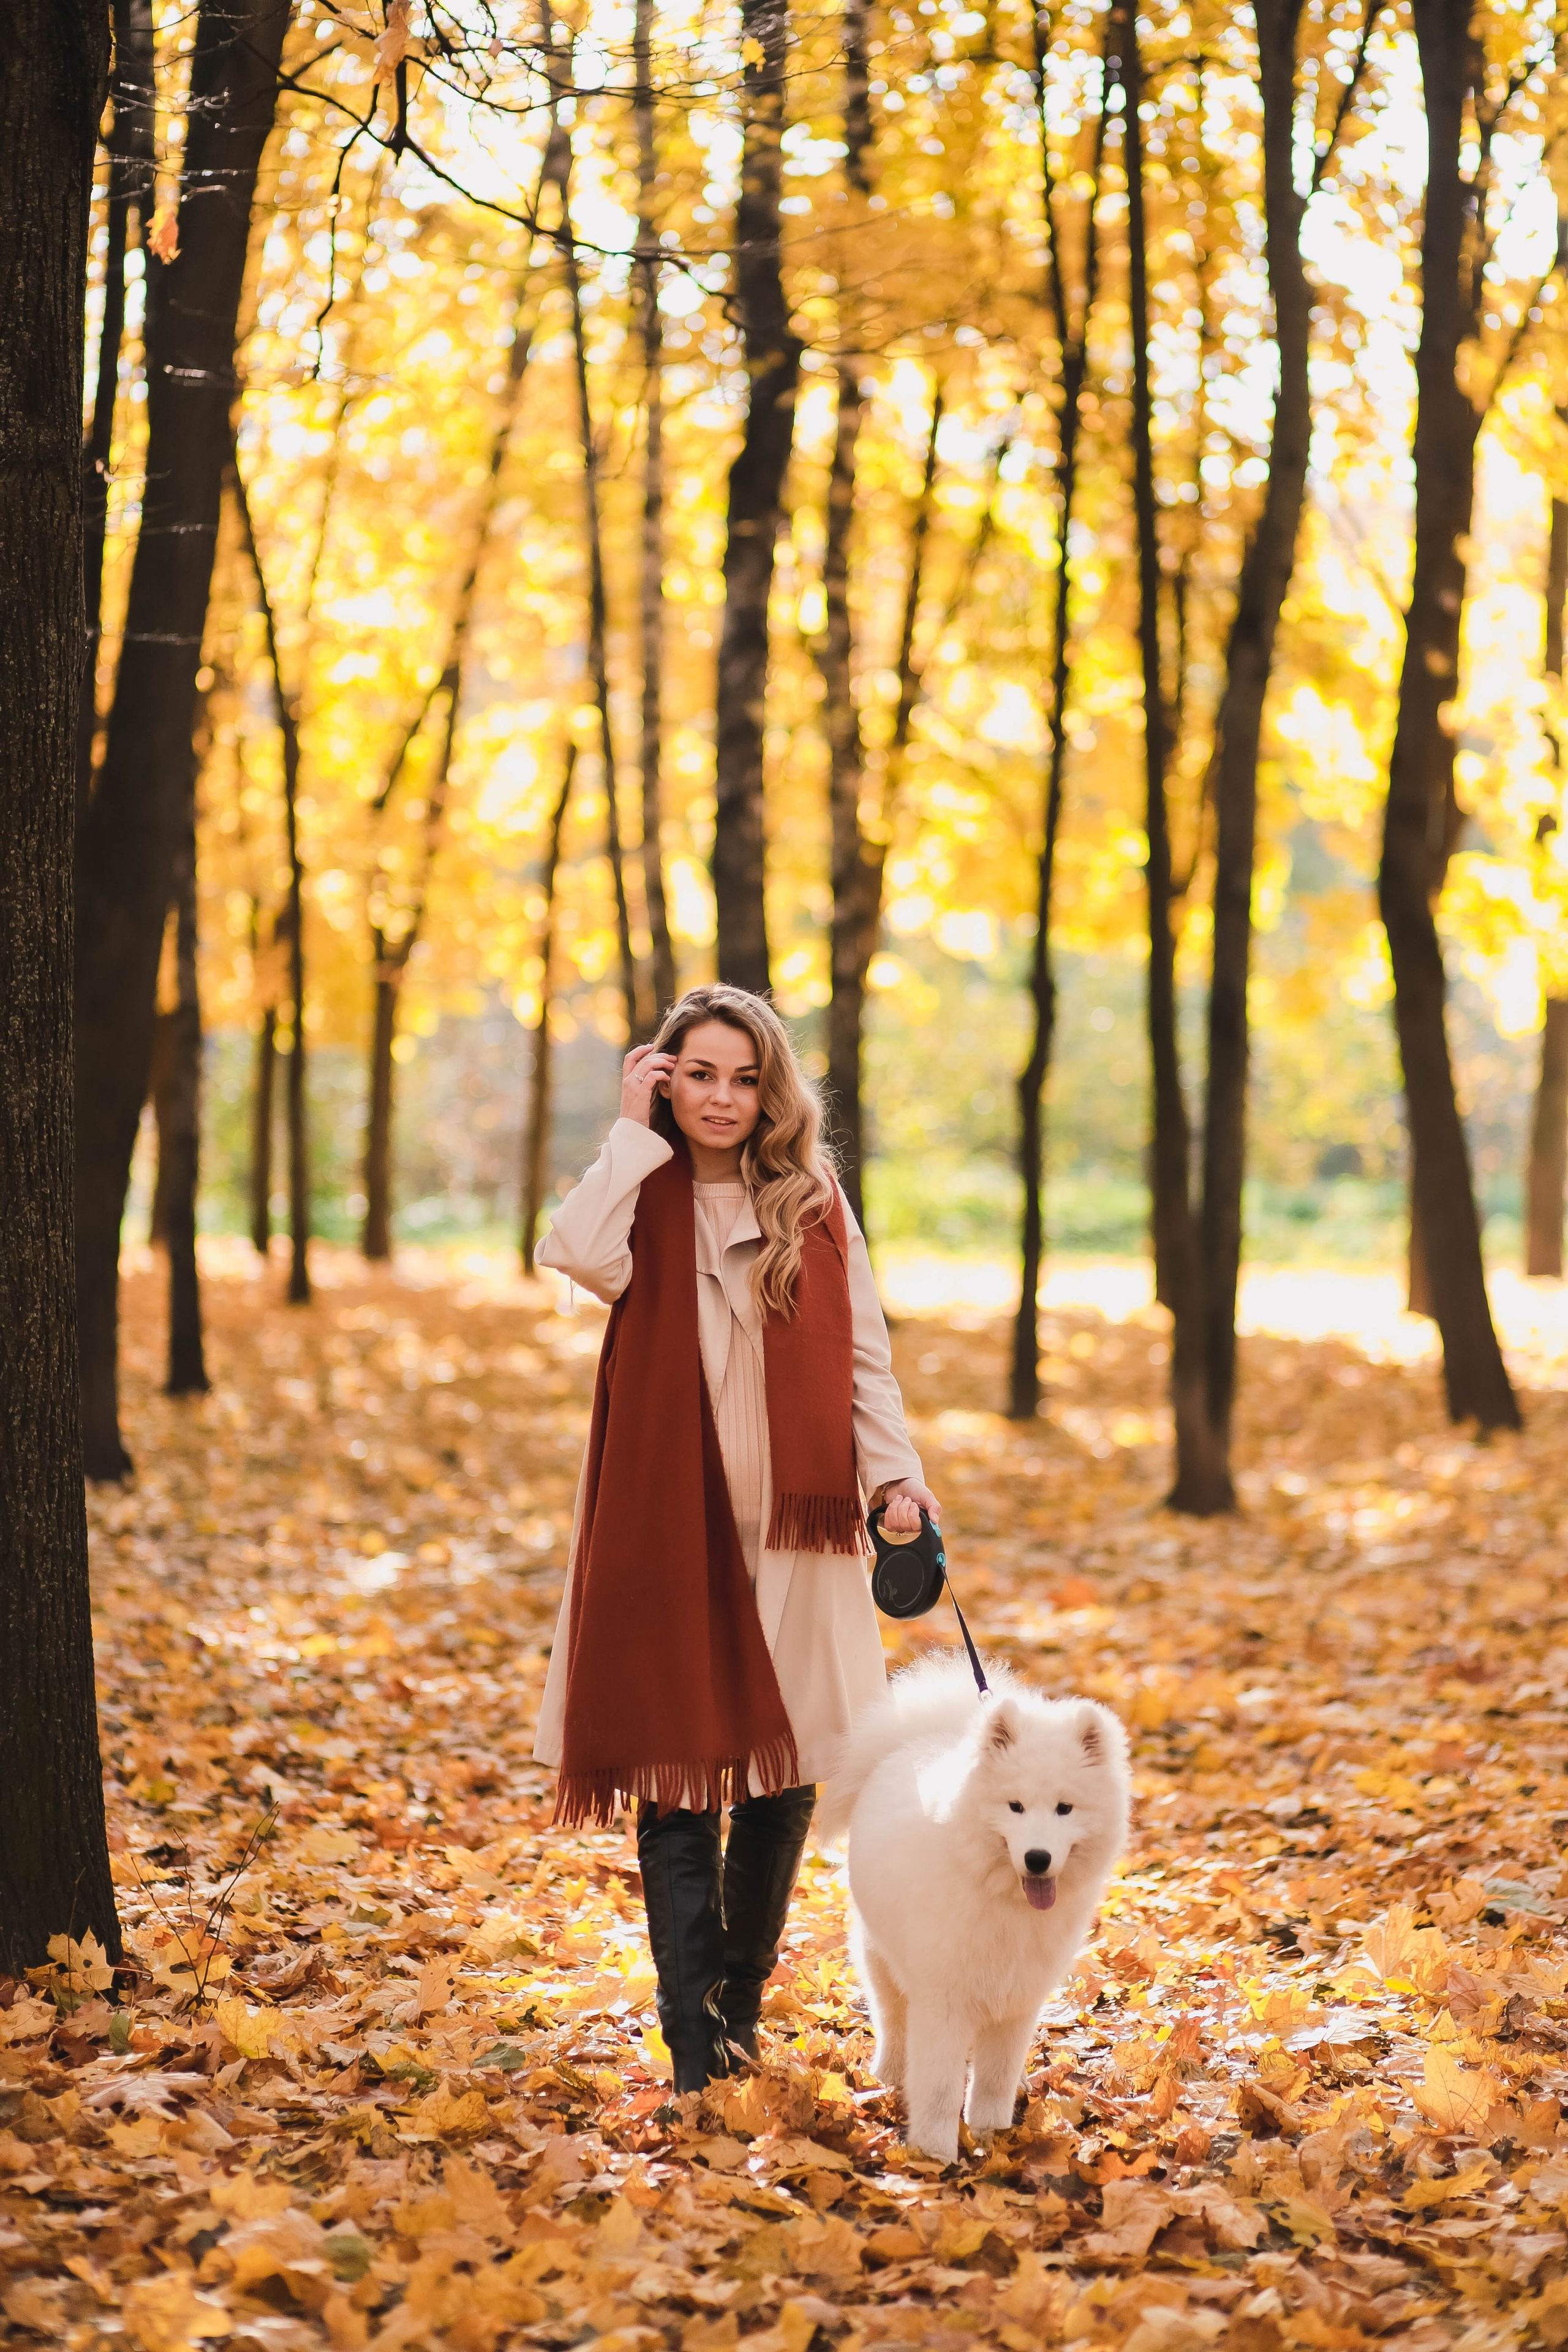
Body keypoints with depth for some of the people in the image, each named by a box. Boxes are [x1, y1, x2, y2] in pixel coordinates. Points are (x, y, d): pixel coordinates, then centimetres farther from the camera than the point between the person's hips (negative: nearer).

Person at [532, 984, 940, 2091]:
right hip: (670, 1531, -2)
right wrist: (634, 1131, -10)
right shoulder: (646, 1199, 4)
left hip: (793, 1531, 2)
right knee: (680, 1778, -5)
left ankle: (741, 2010, 25)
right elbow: (582, 1255, -19)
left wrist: (896, 1474, -2)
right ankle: (697, 2051, -4)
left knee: (785, 1774, 6)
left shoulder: (815, 1203, 9)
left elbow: (864, 1358, 11)